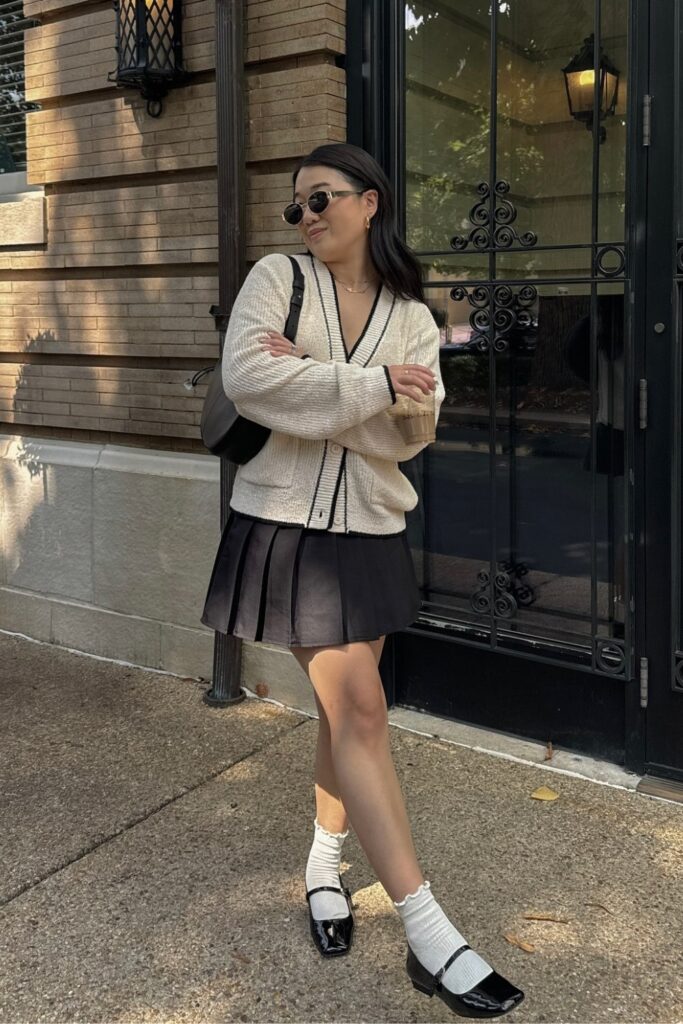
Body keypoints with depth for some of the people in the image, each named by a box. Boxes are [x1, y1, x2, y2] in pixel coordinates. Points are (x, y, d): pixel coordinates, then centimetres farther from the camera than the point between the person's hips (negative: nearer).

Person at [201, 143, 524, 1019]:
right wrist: (371, 385, -18)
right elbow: (244, 377, -18)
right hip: (288, 522, -3)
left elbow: (412, 428, -9)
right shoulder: (276, 278, -1)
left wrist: (307, 380, -18)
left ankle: (324, 865, 37)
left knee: (345, 708, 12)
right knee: (360, 711, -8)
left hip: (370, 527, 4)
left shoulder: (411, 316, 5)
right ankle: (429, 936, -4)